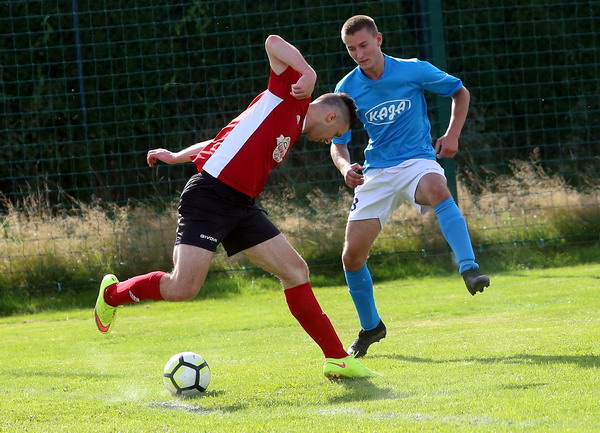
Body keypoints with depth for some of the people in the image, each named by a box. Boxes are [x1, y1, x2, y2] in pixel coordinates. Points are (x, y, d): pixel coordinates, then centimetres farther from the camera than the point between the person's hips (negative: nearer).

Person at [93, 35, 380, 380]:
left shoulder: (294, 129, 25)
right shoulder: (290, 95, 2)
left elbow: (232, 140, 25)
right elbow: (273, 43, -11)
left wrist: (177, 157, 22)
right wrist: (309, 73, -20)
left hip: (242, 207, 10)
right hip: (211, 194, -10)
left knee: (296, 271, 3)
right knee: (183, 288, -15)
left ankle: (337, 359, 7)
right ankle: (113, 293, 12)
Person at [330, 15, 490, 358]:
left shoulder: (414, 71, -7)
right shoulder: (347, 89, -2)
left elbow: (460, 91, 9)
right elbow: (338, 143, 4)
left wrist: (453, 134, -5)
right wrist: (345, 167, -18)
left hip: (417, 160, -3)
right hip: (376, 172, 3)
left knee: (438, 190, -41)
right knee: (352, 256, -2)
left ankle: (469, 270, -46)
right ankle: (371, 326, 22)